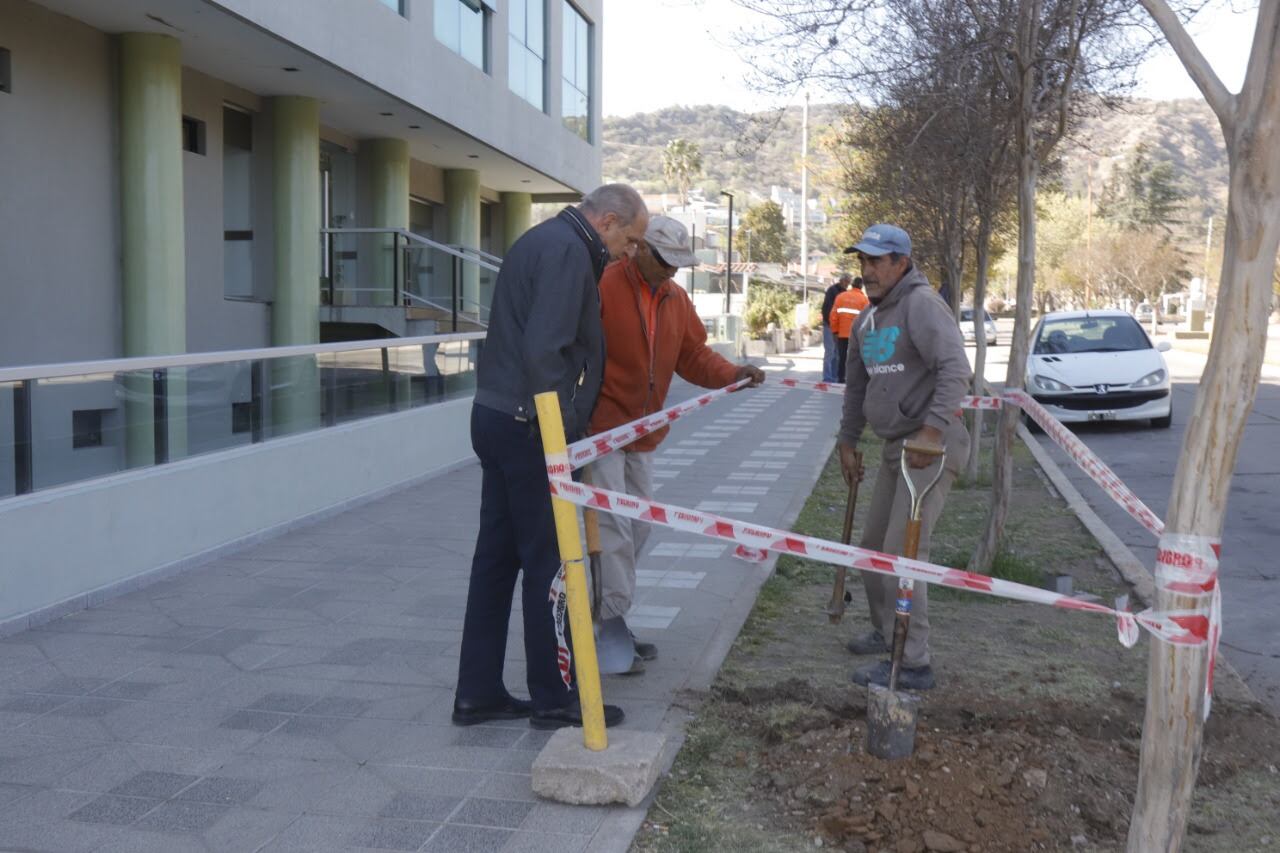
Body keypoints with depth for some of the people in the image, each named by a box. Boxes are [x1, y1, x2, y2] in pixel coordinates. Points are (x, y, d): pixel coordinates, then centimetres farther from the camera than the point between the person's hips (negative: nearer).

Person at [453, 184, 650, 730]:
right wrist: (560, 432, -19)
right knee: (549, 562, -1)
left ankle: (477, 693, 20)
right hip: (528, 426, -10)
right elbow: (543, 351, -24)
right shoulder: (568, 250, -13)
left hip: (494, 416, 10)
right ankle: (554, 699, 10)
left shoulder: (541, 240, 19)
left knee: (497, 556, 12)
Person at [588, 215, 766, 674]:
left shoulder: (676, 300, 10)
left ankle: (607, 610, 25)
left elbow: (694, 355, 13)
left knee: (638, 525, 13)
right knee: (613, 525, -11)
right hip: (601, 426, -8)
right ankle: (613, 624, -3)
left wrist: (732, 373, -4)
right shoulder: (602, 287, -15)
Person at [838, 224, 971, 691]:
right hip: (896, 445, 9)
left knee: (902, 551, -12)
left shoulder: (921, 304, -14)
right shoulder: (867, 319, 14)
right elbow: (857, 385, 23)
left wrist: (932, 429, -31)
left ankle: (912, 662, -4)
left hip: (931, 446, -9)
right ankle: (886, 630, 36)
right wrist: (848, 442, 23)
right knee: (874, 544, 17)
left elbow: (955, 369, -25)